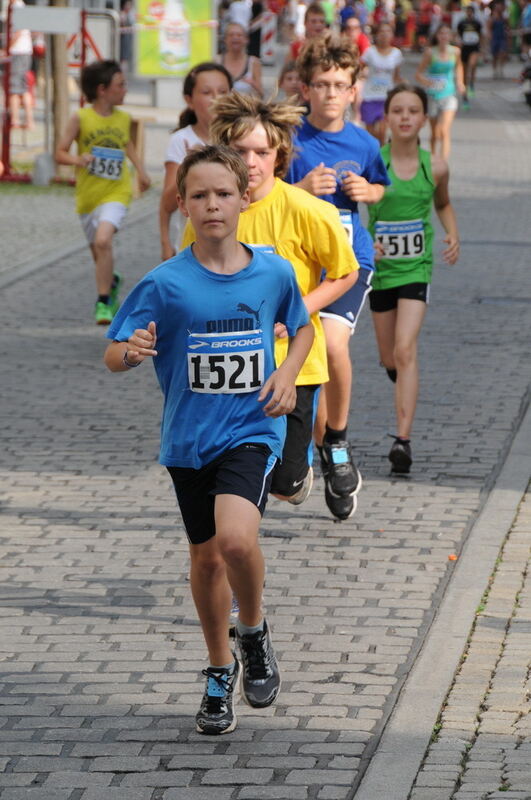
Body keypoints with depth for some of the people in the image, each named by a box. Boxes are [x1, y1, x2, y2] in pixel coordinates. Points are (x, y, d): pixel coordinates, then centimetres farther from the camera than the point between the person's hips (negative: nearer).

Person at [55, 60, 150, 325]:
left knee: (103, 241, -25)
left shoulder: (123, 118, 3)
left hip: (115, 193, -1)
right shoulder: (81, 118, -7)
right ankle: (112, 282, 49)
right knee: (98, 253, 15)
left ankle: (104, 302, -17)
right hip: (87, 194, 1)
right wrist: (77, 160, -25)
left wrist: (140, 169, 18)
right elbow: (60, 153, -6)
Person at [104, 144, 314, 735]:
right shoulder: (166, 284, -8)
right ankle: (220, 671, 36)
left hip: (252, 428, -1)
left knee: (236, 538, -25)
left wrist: (287, 374, -3)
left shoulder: (273, 272, -4)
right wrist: (131, 350, -30)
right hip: (189, 438, 2)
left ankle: (254, 632, 4)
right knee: (206, 557, 13)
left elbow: (302, 328, 16)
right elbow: (113, 356, -7)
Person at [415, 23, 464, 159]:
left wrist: (460, 82, 8)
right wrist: (425, 82, -28)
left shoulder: (455, 51, -1)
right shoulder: (430, 52, -9)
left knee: (445, 131, -17)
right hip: (433, 96, 0)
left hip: (449, 96, 0)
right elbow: (418, 74, -7)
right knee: (435, 133, 13)